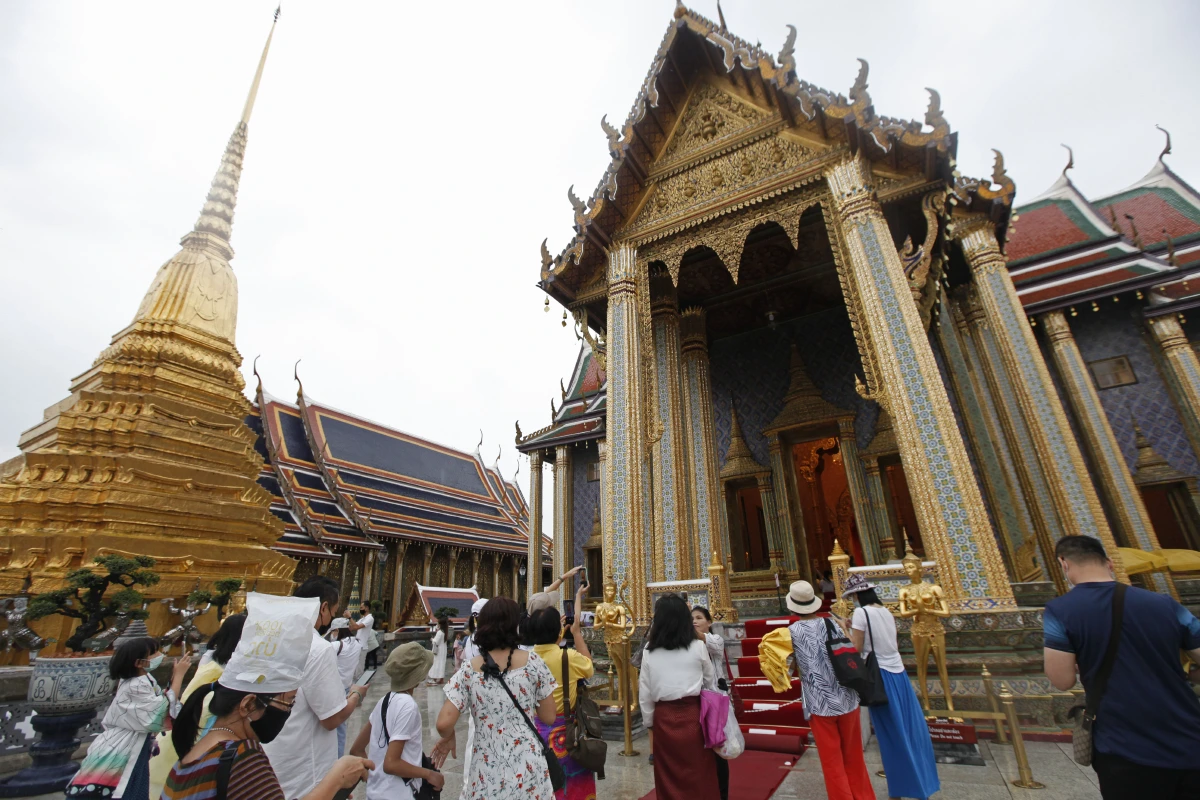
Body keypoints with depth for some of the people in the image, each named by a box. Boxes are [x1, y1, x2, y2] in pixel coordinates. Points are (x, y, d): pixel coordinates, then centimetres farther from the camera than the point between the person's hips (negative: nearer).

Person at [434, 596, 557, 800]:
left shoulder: (469, 670, -8)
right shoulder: (532, 662, -9)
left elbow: (444, 724, -12)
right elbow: (549, 717, -2)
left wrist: (448, 738, 9)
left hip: (488, 774, 0)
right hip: (528, 770, 0)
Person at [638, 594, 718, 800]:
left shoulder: (650, 651, -5)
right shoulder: (697, 647, -7)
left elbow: (644, 691, 0)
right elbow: (710, 681, 7)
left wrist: (648, 720, 12)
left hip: (663, 716, 1)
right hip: (692, 714, -1)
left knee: (668, 776, 16)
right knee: (698, 773, 15)